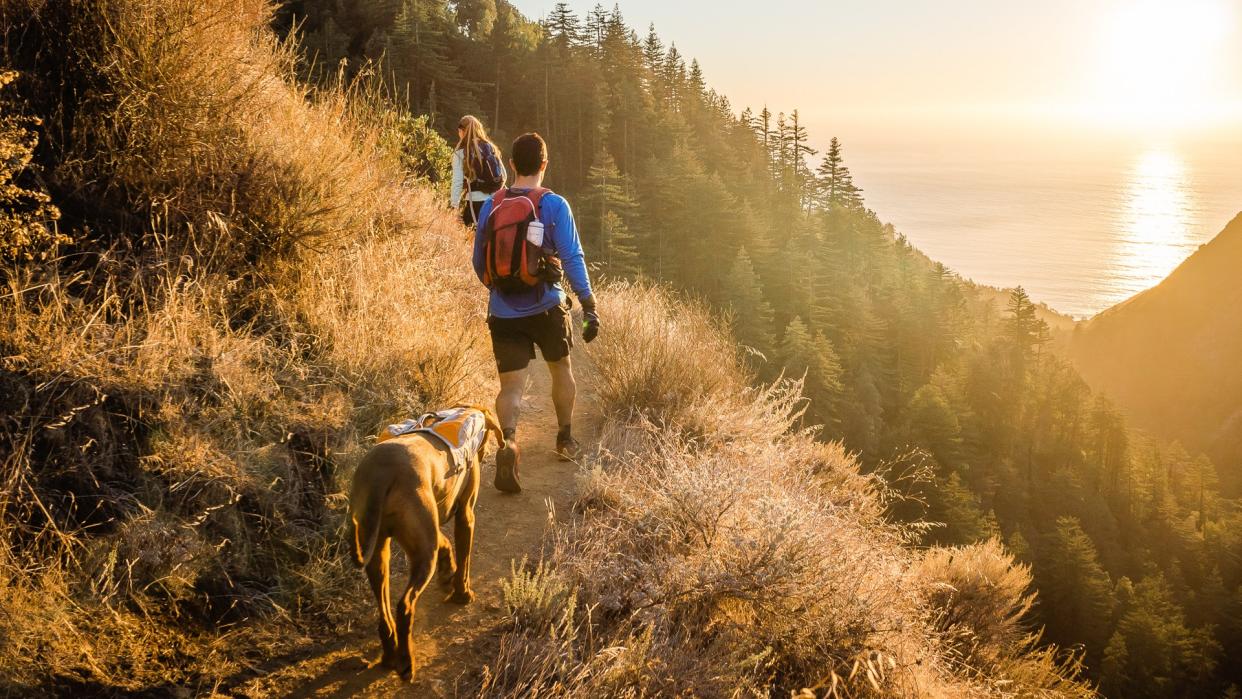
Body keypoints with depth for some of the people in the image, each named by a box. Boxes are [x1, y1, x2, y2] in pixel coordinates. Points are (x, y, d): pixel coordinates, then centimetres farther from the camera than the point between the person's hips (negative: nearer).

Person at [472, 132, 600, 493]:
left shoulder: (490, 205, 2)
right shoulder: (554, 205, -8)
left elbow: (479, 261, 11)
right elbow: (572, 258, -13)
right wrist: (589, 306, -9)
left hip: (503, 312, 1)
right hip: (546, 307, -1)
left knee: (511, 386, 1)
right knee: (561, 370, 23)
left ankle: (509, 440, -27)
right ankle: (565, 440, 38)